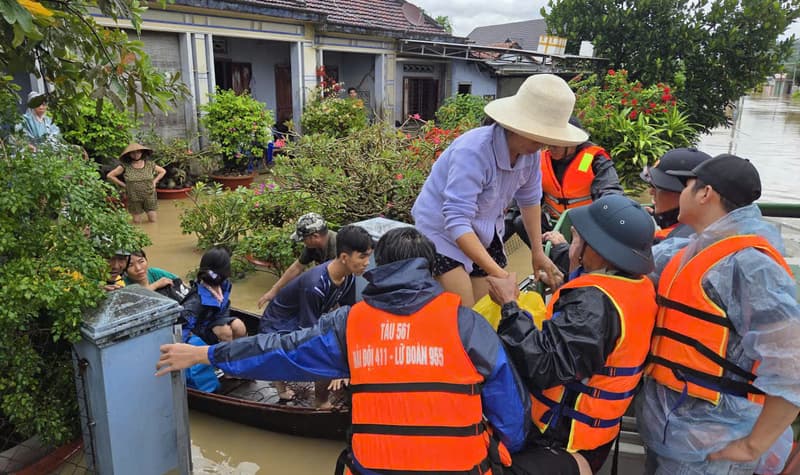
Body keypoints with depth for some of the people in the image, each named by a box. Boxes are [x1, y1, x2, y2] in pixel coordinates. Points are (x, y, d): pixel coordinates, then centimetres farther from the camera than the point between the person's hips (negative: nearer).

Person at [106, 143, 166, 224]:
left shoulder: (149, 164, -5)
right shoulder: (125, 166, -10)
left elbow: (163, 171, 10)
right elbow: (109, 175, -5)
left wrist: (154, 181, 0)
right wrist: (123, 185, -6)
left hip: (149, 196, 1)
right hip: (134, 198, -1)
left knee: (153, 220, 5)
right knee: (137, 221, 6)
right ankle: (139, 215, 38)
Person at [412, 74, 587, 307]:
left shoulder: (529, 152, -10)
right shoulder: (473, 152, -31)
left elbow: (529, 198, 8)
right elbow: (456, 222, -35)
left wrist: (538, 251, 11)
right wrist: (498, 273, -39)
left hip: (485, 234, 6)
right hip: (443, 231, -6)